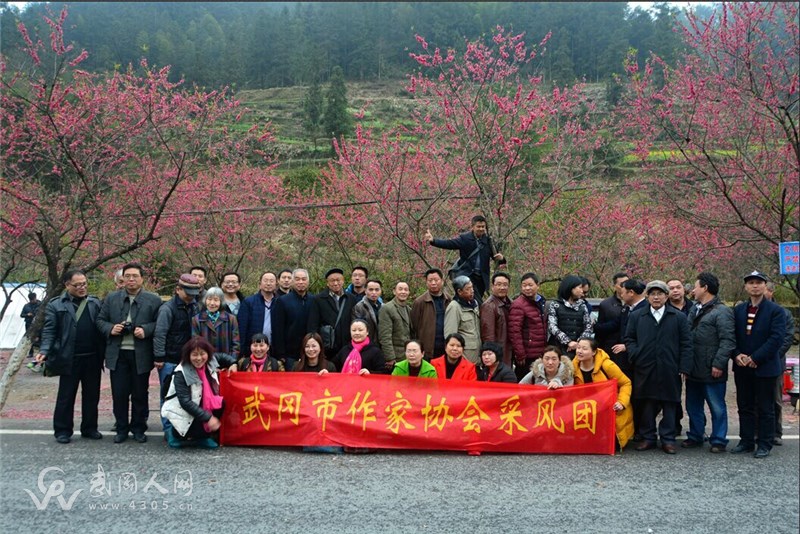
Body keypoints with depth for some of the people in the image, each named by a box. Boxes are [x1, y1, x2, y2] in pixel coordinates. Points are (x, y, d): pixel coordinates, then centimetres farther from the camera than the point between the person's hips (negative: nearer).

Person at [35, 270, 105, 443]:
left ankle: (89, 428, 22)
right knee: (66, 396, 5)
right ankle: (62, 431, 15)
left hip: (93, 358, 3)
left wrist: (104, 353, -3)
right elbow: (49, 331, -3)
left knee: (92, 396, 11)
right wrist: (45, 350, -19)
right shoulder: (55, 305, 0)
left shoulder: (95, 303, 9)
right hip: (69, 358, -3)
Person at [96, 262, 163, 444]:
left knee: (140, 394, 7)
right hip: (118, 354, 2)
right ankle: (121, 428, 17)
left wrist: (145, 330, -16)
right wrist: (110, 329, -7)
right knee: (119, 393, 5)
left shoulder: (153, 300, 2)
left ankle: (138, 429, 19)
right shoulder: (112, 298, 10)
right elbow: (100, 320, 12)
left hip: (141, 355, -2)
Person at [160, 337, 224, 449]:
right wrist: (208, 418, -32)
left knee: (223, 403, -21)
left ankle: (202, 436, -1)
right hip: (182, 413, -6)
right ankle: (175, 434, 1)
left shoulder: (210, 364, -5)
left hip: (202, 407, 6)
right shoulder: (181, 373, -22)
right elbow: (185, 402, -27)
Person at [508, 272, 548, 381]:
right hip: (527, 356, -8)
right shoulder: (518, 305, -12)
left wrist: (546, 350, 17)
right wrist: (520, 355, -18)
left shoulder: (541, 302, 13)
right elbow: (514, 332, -17)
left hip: (541, 355, 8)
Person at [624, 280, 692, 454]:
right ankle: (648, 438, 15)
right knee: (646, 405, 5)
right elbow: (629, 339, 11)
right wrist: (635, 355, -6)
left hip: (670, 370, -1)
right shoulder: (636, 316, 10)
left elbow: (686, 344, 5)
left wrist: (684, 367, -2)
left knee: (670, 405, 4)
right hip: (645, 370, 1)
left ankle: (668, 439, 12)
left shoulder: (679, 317, 7)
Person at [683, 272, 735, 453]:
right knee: (693, 406, 16)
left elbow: (728, 341, -16)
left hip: (712, 371, -8)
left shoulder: (721, 311, -10)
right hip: (693, 370, 8)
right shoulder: (694, 309, 14)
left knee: (717, 407, 4)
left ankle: (718, 440, 13)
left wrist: (718, 364, -19)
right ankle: (695, 436, 28)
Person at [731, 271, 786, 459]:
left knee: (765, 408, 4)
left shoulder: (776, 310, -6)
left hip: (765, 367, -4)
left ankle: (765, 444, 13)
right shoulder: (738, 310, 8)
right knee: (745, 407, 11)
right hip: (742, 367, 4)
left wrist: (755, 358, -18)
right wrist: (737, 355, -10)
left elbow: (777, 338, -14)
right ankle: (746, 441, 20)